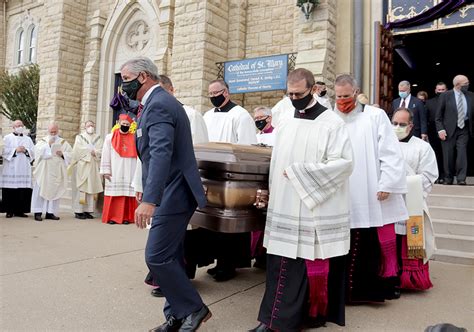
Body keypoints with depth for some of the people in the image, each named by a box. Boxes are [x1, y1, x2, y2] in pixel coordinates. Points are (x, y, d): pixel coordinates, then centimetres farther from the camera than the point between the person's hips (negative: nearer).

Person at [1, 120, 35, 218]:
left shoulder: (28, 139, 18)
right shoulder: (7, 138, 9)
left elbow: (33, 152, 10)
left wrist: (25, 150, -7)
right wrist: (15, 150, -11)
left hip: (24, 169, 3)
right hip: (11, 169, -2)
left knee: (23, 190, -3)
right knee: (10, 190, -6)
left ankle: (20, 210, 3)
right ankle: (9, 211, 1)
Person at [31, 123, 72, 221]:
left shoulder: (63, 142, 12)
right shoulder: (42, 141, 9)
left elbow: (70, 154, 5)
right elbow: (37, 150, -8)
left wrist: (63, 154, -13)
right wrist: (48, 145, -15)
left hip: (56, 172, 2)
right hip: (43, 171, -2)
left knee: (54, 191, 2)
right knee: (41, 190, -5)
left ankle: (50, 212, 7)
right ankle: (38, 212, -2)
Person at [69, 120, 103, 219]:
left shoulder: (98, 138, 16)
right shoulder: (79, 137, 10)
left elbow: (102, 151, 2)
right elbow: (77, 150, -5)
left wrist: (94, 152, -14)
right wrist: (90, 151, -6)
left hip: (93, 168, 2)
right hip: (81, 167, -2)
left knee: (91, 188, -1)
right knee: (81, 188, -6)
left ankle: (88, 210, 2)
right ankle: (78, 211, -5)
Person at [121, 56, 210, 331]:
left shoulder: (158, 104, -15)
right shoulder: (160, 101, 18)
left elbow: (161, 154, -28)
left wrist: (149, 200, -35)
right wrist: (150, 195, 24)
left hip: (173, 195, -10)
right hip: (174, 193, 10)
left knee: (157, 257, -6)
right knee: (170, 257, 13)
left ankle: (194, 308, 9)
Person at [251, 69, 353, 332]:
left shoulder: (332, 123, -6)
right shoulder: (286, 125, 13)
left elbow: (344, 162, -13)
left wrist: (300, 174, -16)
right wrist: (267, 190, 8)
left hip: (315, 211, -5)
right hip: (285, 209, 5)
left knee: (309, 266, 4)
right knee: (281, 265, 6)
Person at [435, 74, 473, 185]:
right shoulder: (445, 96, -1)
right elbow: (438, 115, -2)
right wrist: (440, 129, -11)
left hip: (464, 129, 2)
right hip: (449, 129, -2)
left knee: (462, 153, -8)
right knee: (448, 155, 3)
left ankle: (461, 179, -5)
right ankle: (448, 179, 13)